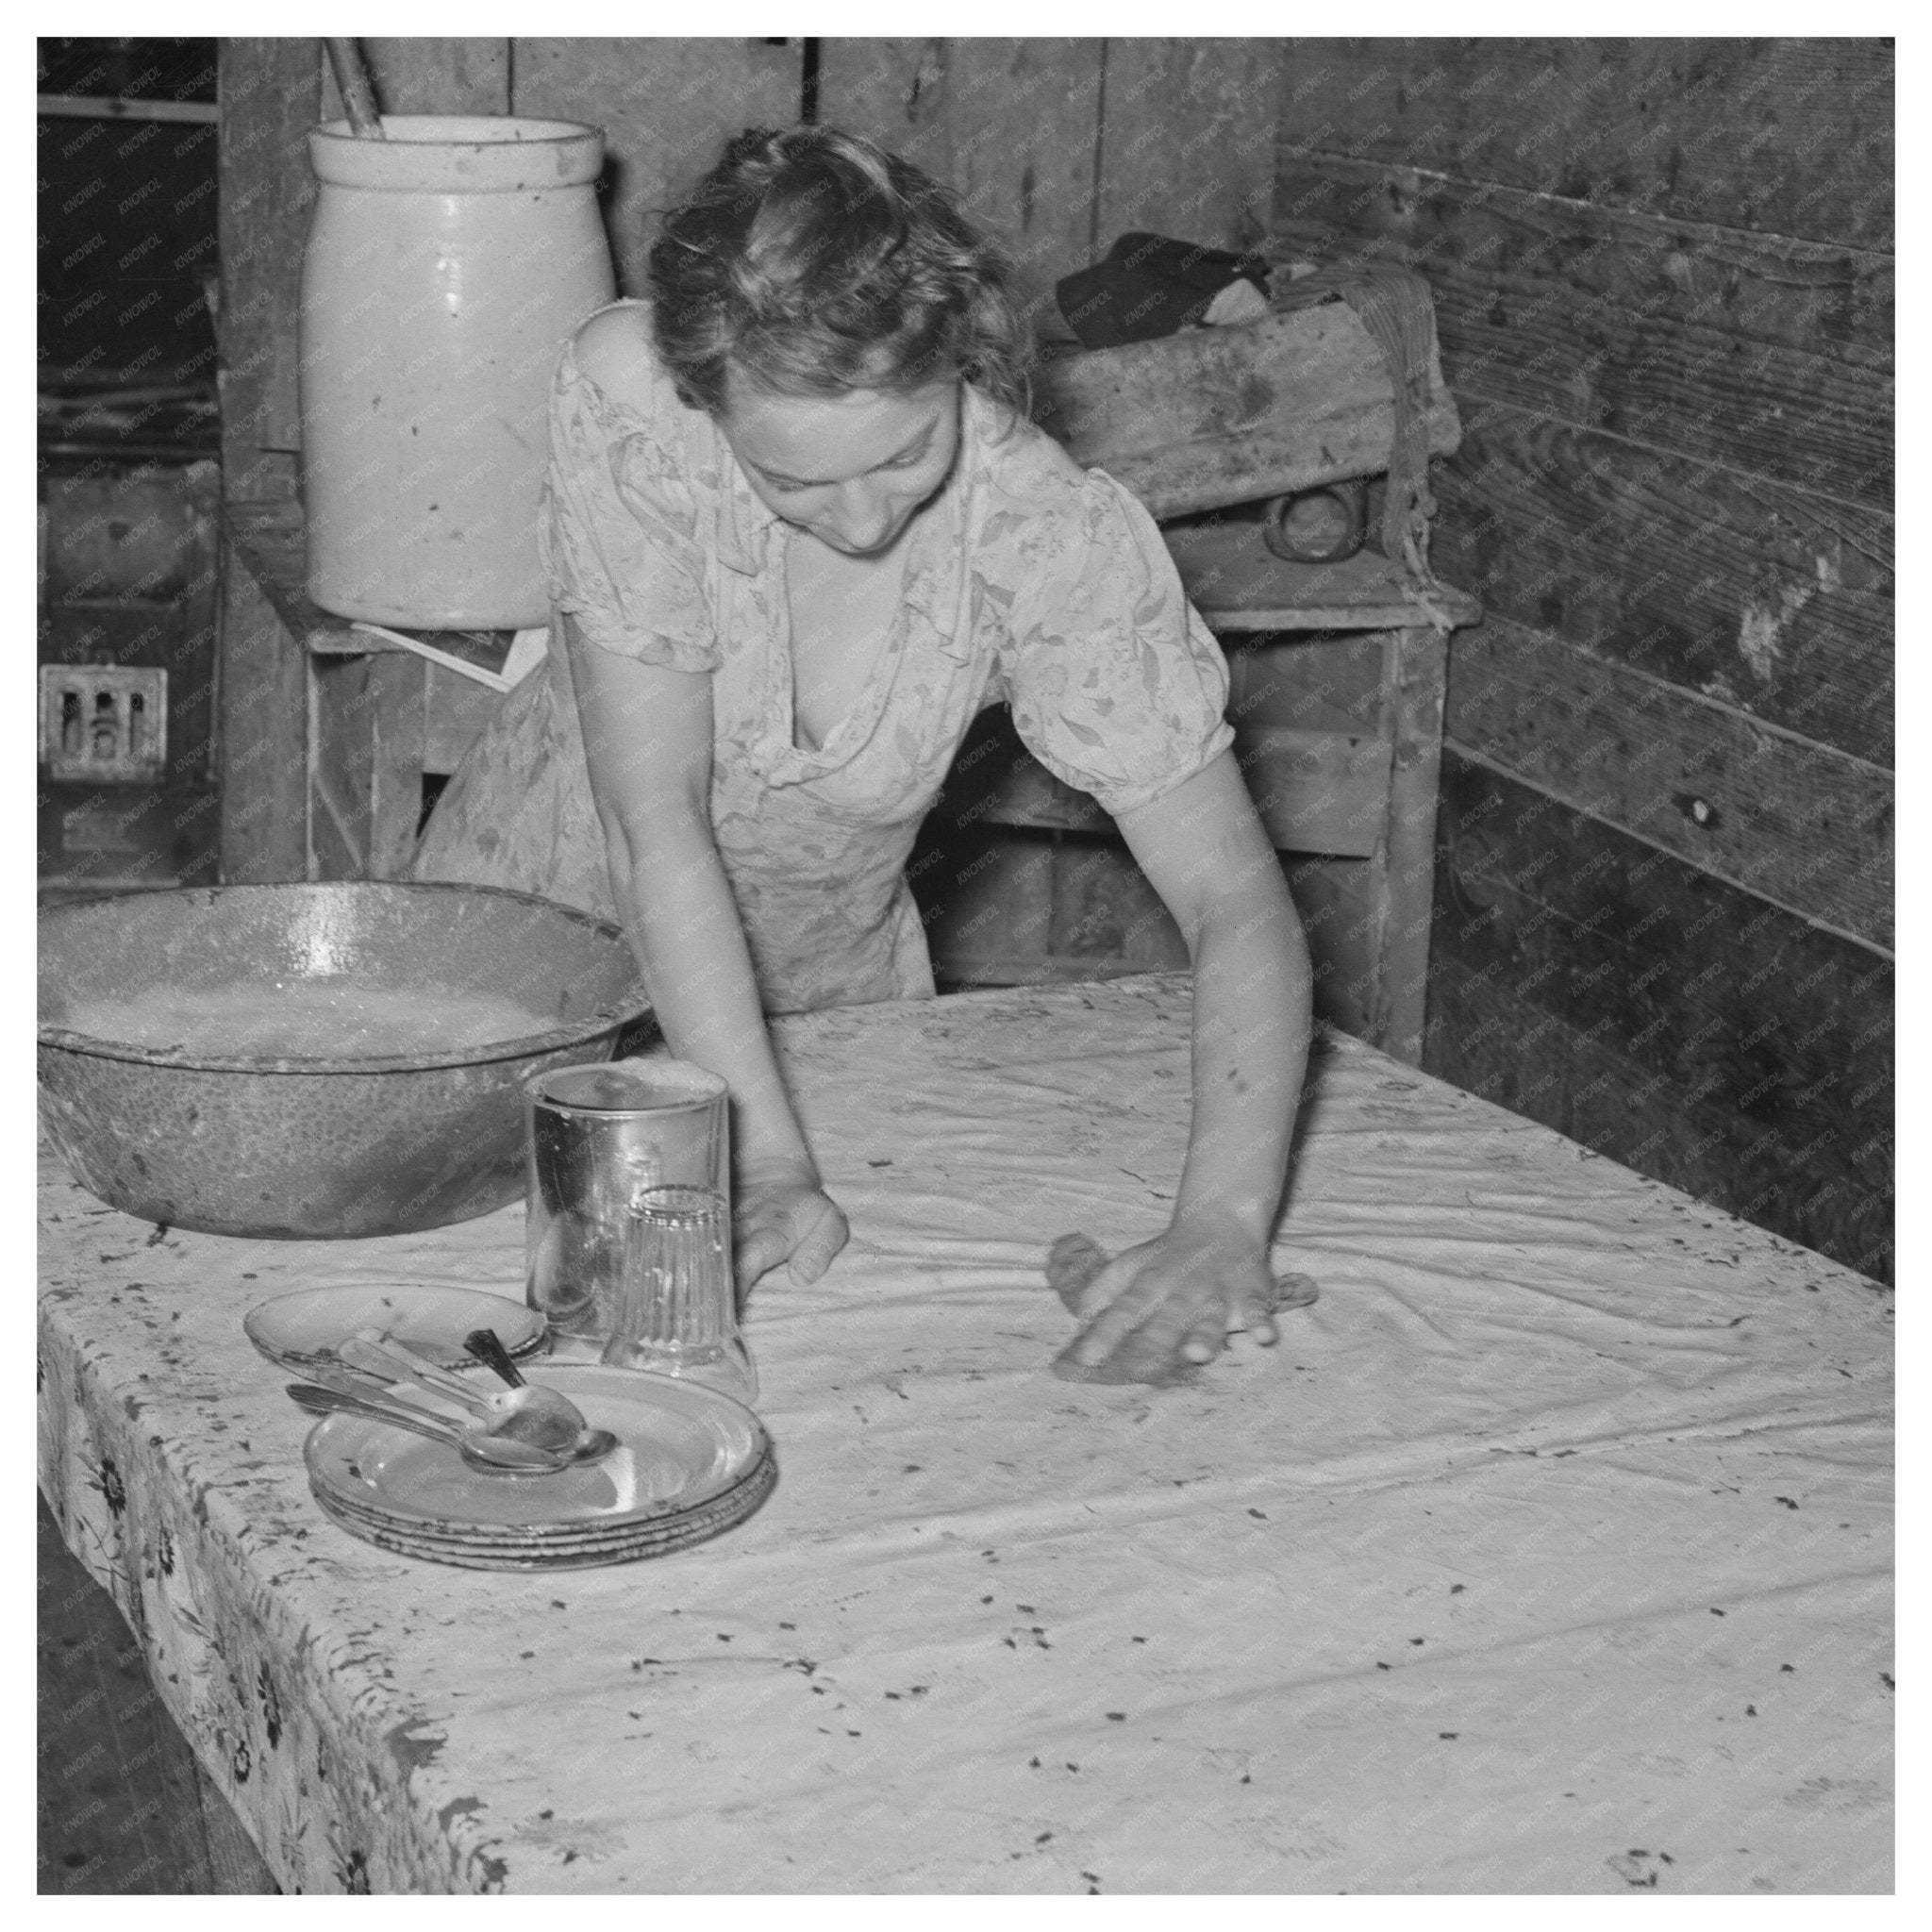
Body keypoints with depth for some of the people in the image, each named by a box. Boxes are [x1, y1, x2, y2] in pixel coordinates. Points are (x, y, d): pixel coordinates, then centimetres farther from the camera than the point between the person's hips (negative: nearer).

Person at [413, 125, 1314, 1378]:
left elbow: (1236, 904, -28)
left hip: (832, 990, 1)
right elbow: (658, 815, -29)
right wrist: (766, 1156, -36)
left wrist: (1223, 1225, -43)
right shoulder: (627, 401, -30)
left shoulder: (1057, 533, -27)